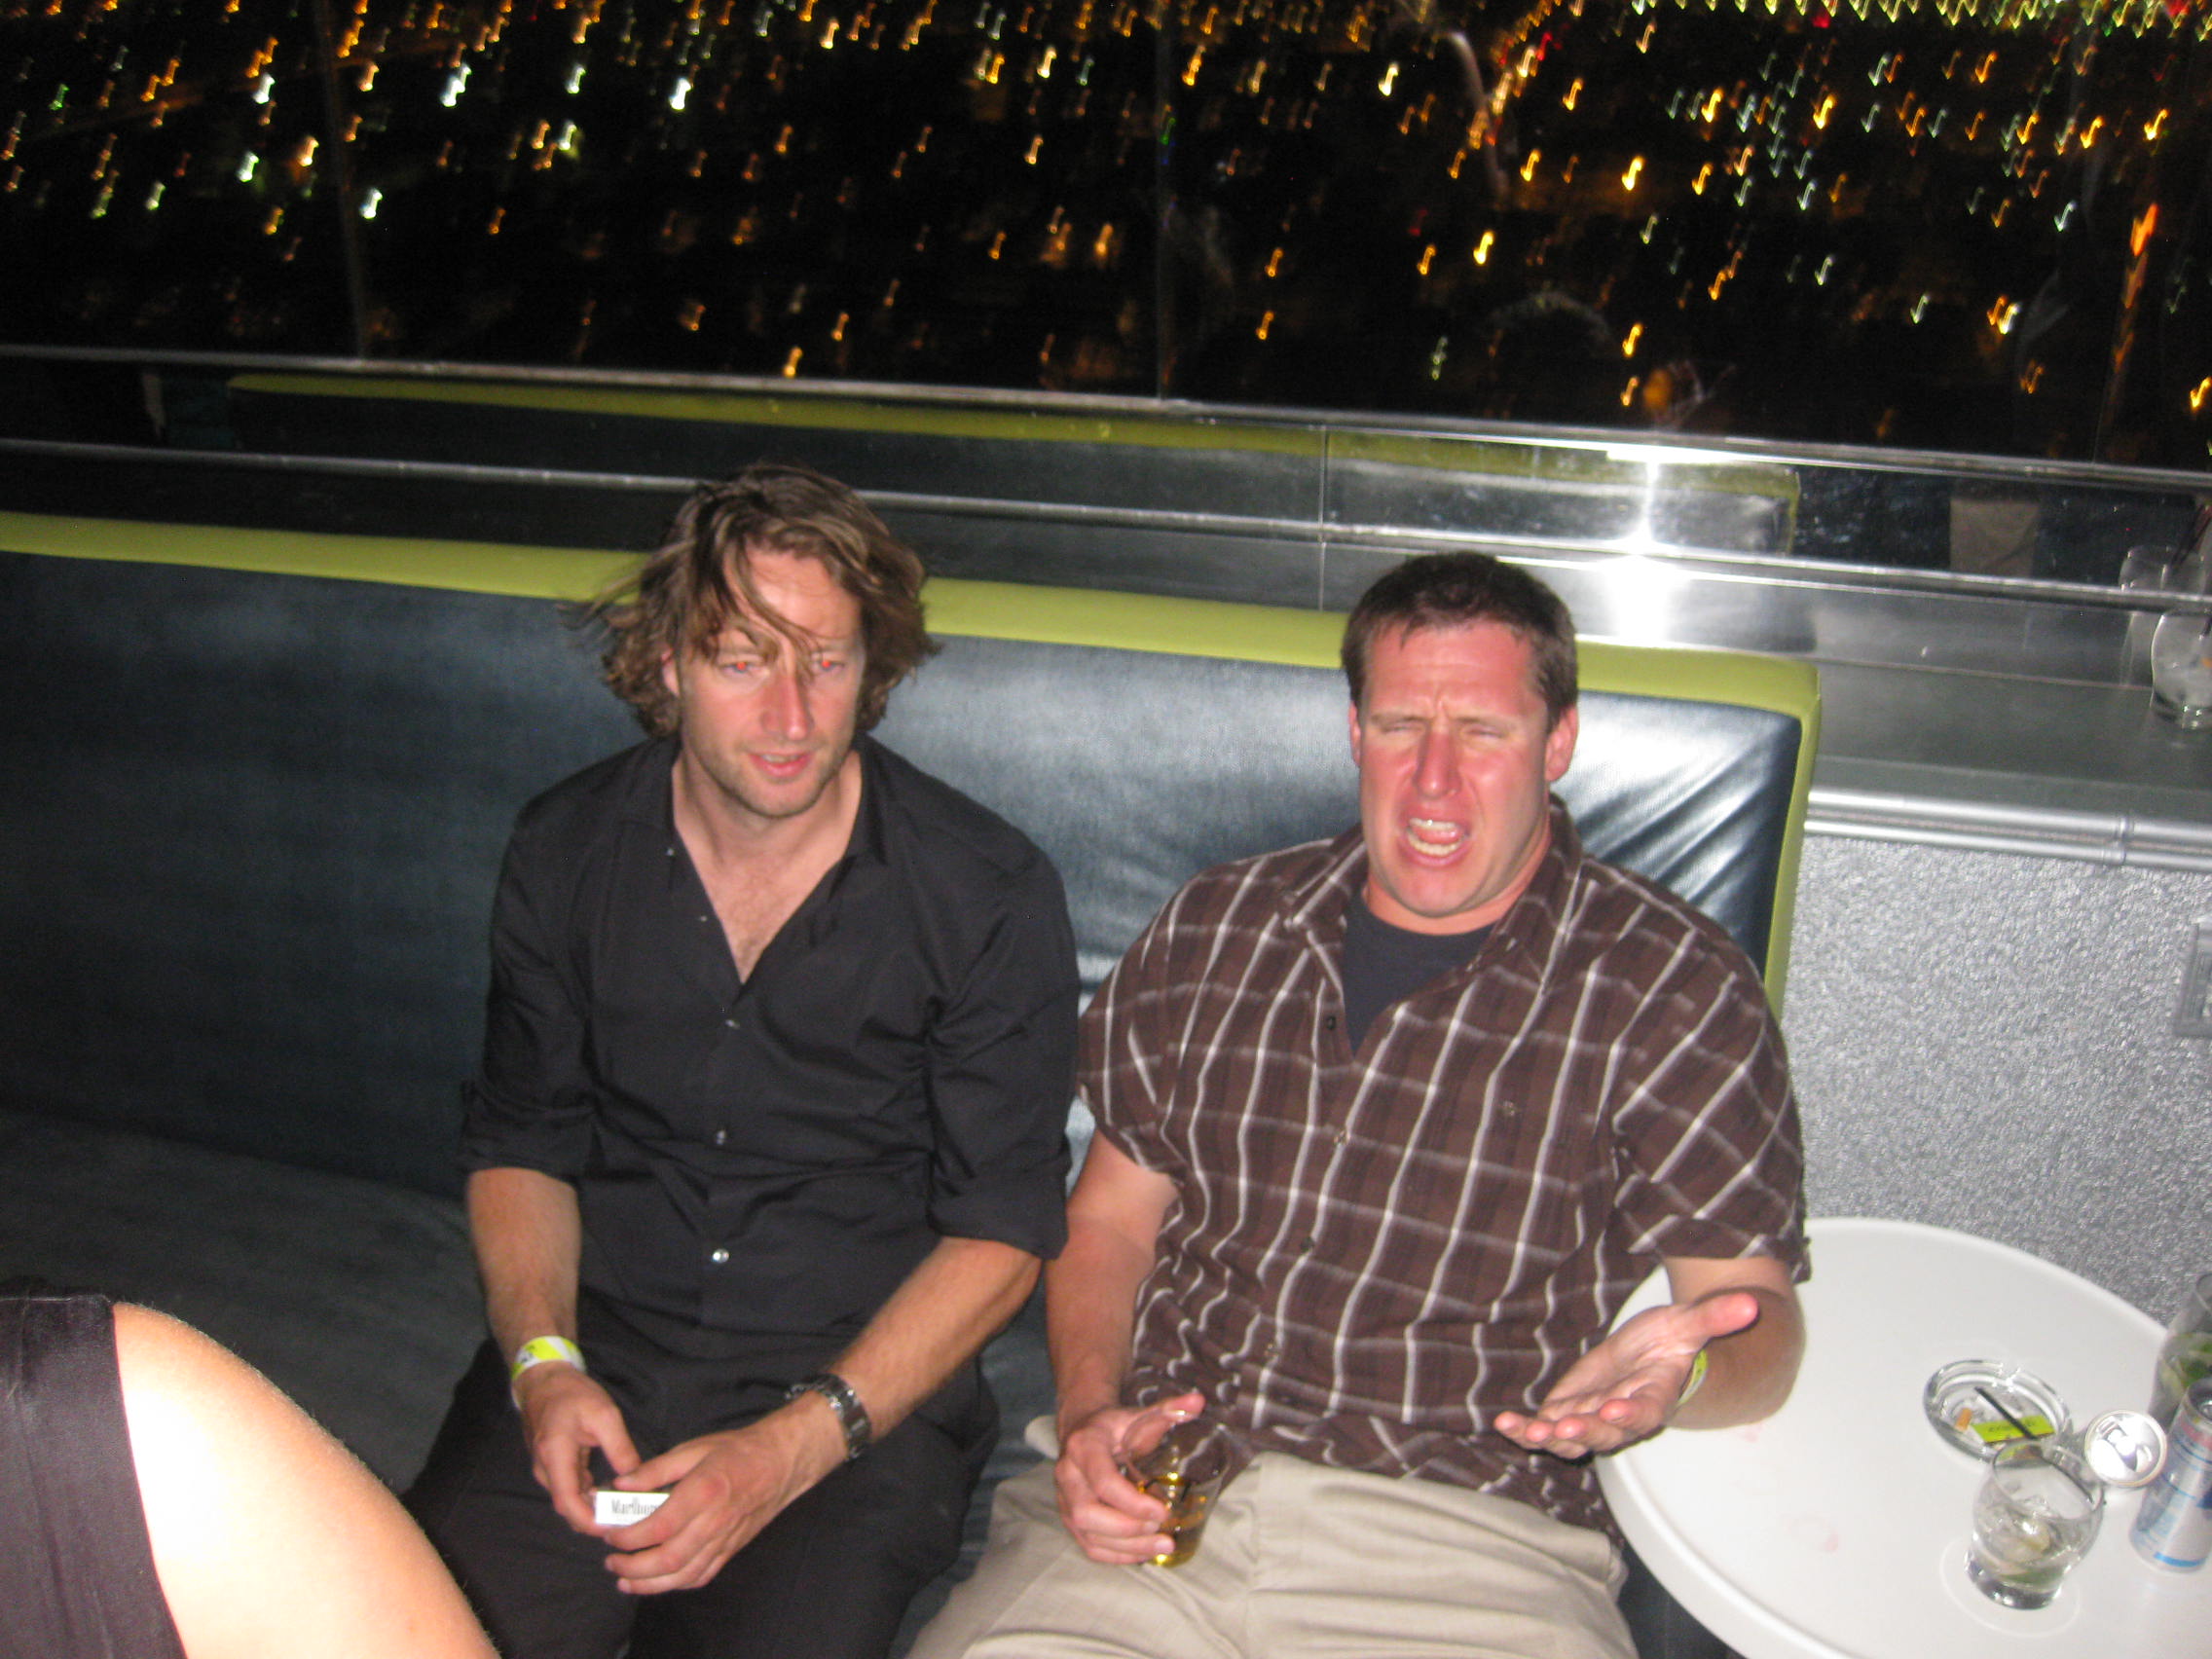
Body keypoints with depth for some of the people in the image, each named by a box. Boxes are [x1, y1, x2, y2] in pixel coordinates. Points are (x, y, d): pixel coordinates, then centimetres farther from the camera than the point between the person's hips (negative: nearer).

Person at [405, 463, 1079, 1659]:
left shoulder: (991, 899, -9)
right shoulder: (566, 853, 2)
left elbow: (1002, 1229, -6)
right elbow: (519, 1143, 12)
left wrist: (793, 1448, -16)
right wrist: (543, 1363, -6)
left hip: (861, 1386, -2)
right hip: (598, 1350, 3)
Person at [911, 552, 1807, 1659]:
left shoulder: (1674, 988, 1)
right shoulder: (1217, 929, 11)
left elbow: (1759, 1324, 1)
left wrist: (1670, 1374, -22)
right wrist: (1089, 1415, -2)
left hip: (1471, 1542, -1)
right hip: (1160, 1494, 2)